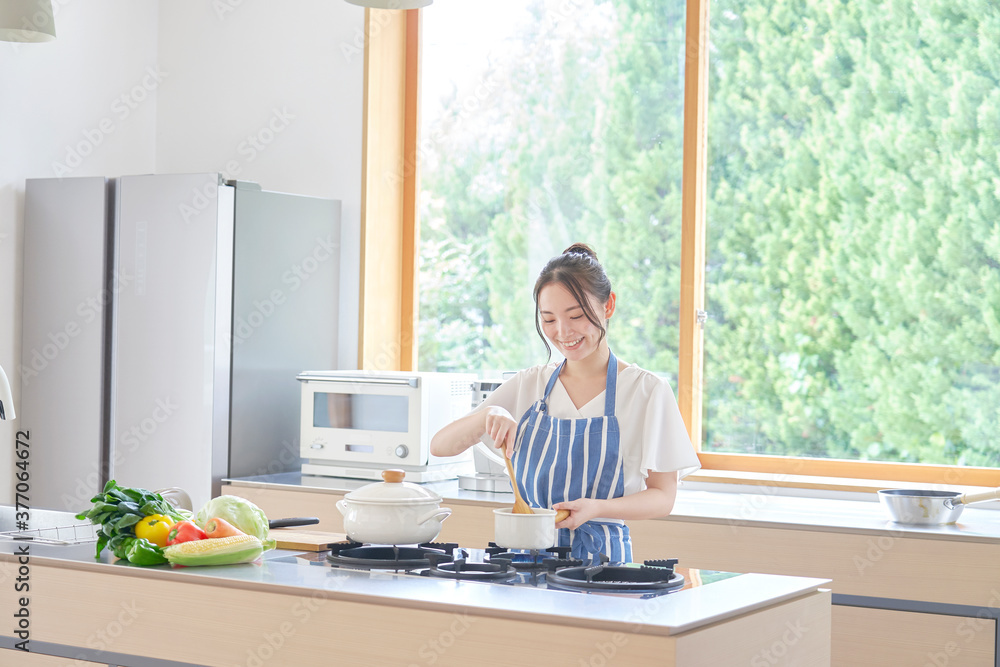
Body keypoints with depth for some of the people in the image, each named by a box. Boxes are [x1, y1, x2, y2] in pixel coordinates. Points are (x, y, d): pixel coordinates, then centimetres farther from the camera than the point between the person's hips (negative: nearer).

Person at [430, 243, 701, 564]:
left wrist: (597, 507, -16)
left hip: (600, 558, -3)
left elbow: (663, 496, 2)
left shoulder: (647, 391, 0)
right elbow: (440, 446, 8)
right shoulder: (529, 385, 10)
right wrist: (487, 414, -12)